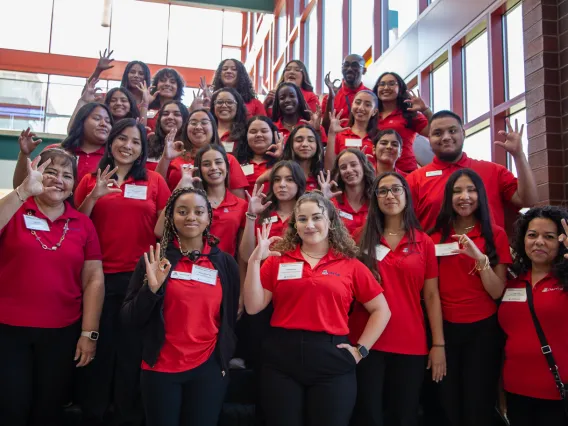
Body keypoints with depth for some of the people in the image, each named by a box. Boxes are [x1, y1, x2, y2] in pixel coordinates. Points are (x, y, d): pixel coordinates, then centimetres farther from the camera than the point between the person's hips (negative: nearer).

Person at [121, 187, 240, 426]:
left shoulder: (225, 263, 0)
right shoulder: (155, 259, -4)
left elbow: (230, 317, 8)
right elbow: (130, 319, -6)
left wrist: (224, 359, 6)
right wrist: (151, 289, -21)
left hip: (208, 369, 1)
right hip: (161, 369, -1)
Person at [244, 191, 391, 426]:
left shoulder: (350, 265, 2)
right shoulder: (278, 259, 3)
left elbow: (381, 310, 7)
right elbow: (253, 307, -2)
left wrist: (361, 349, 0)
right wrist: (255, 261, -10)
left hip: (332, 359, 0)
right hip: (282, 358, 1)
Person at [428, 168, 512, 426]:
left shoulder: (495, 235, -2)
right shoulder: (436, 235, 3)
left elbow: (497, 292, -10)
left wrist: (479, 257, -24)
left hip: (483, 328, -2)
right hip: (445, 326, 2)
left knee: (478, 404, 4)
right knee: (447, 402, 9)